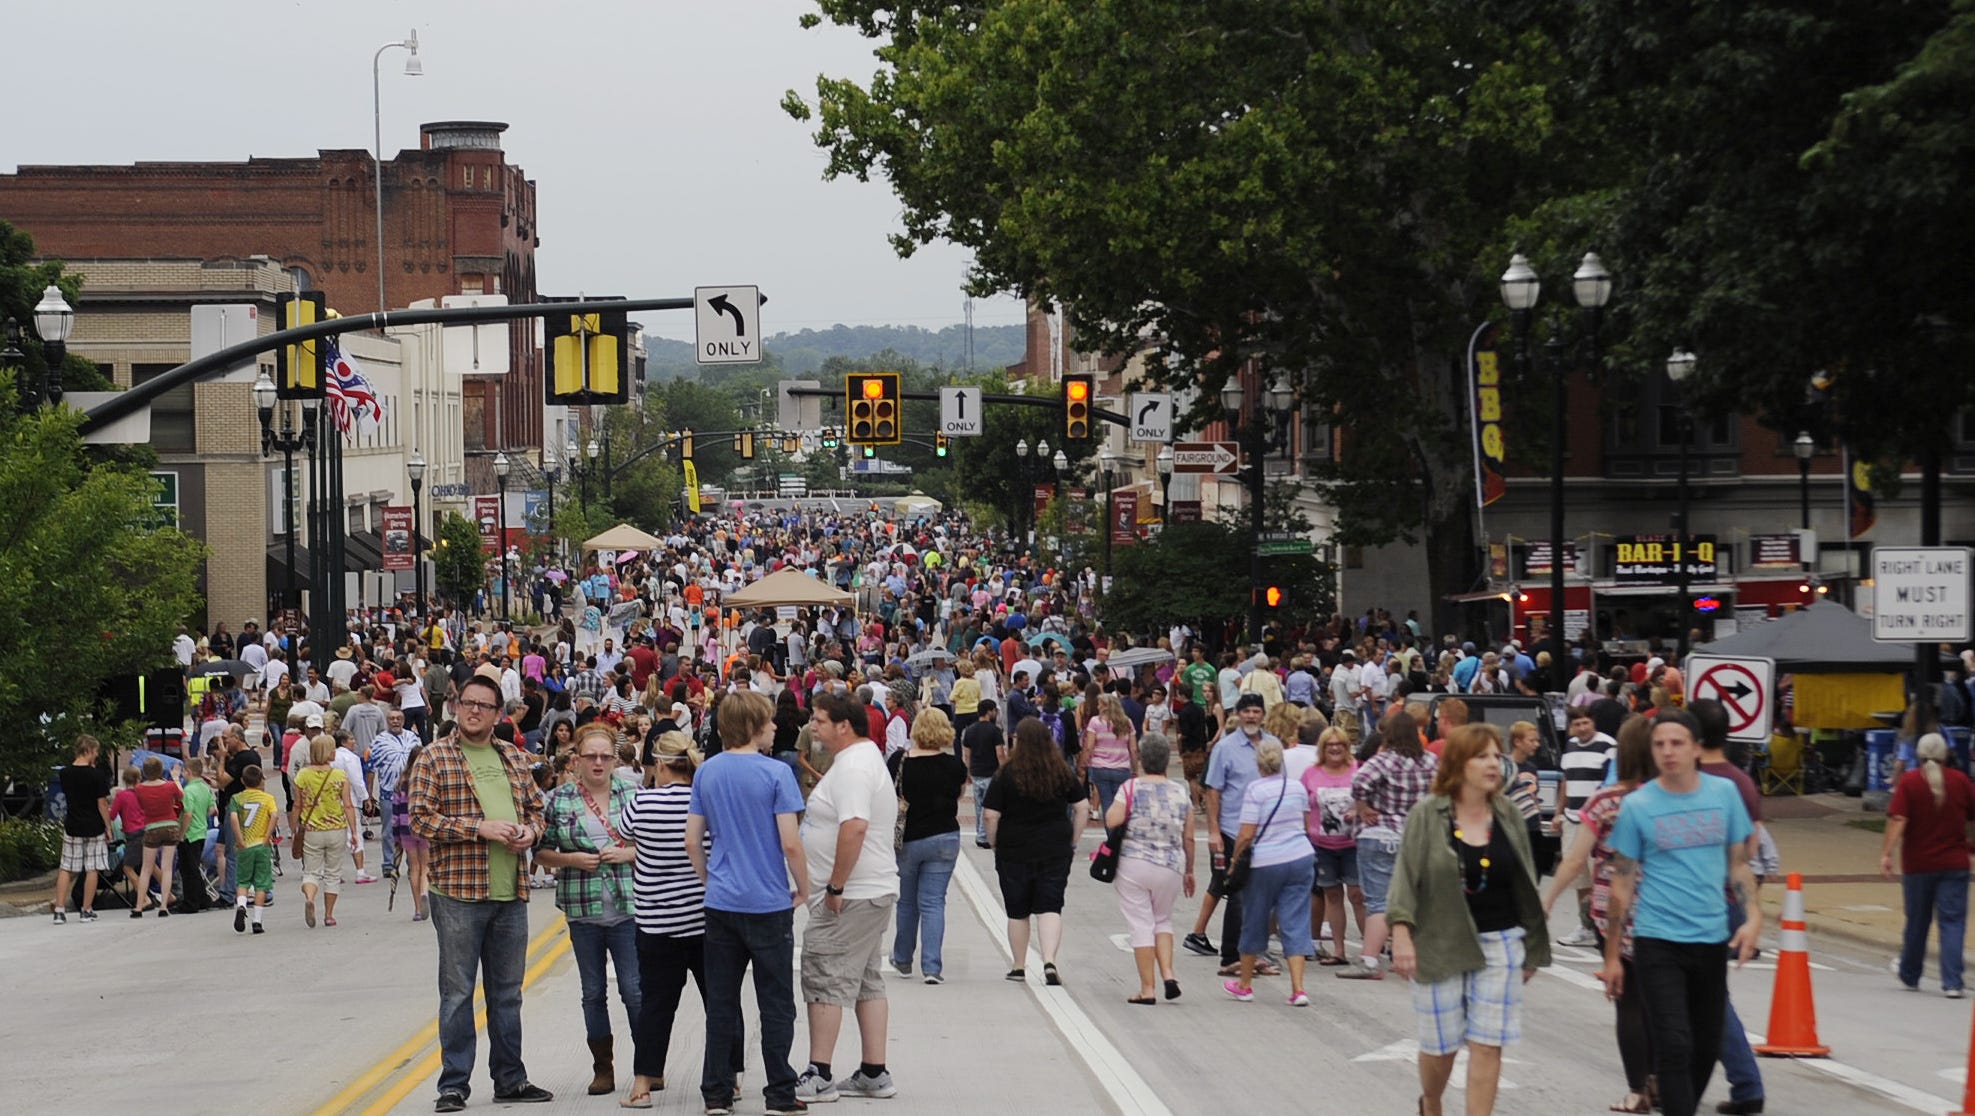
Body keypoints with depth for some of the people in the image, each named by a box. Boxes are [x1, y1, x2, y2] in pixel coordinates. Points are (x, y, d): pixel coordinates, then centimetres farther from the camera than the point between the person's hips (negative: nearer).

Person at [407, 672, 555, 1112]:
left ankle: (510, 1079, 21)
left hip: (511, 894, 5)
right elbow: (420, 817, -10)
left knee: (507, 993, 12)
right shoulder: (434, 757, -2)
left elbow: (535, 809, 22)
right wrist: (480, 828, -17)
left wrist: (531, 830, -2)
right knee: (457, 993, 0)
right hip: (458, 892, -5)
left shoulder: (515, 758, 13)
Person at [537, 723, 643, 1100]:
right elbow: (541, 852, 5)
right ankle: (602, 1068, 17)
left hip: (628, 909, -1)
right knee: (593, 993, 8)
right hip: (583, 910, 1)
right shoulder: (559, 799, 3)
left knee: (635, 990, -4)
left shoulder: (632, 794, 3)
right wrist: (573, 860, -11)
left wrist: (629, 853, -10)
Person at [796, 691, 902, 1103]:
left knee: (824, 980, -7)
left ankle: (818, 1076, -6)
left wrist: (835, 888, -24)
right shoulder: (865, 757, 17)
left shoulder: (853, 767, -17)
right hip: (874, 891, 11)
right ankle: (874, 1073, 15)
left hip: (850, 897, -11)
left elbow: (854, 827, -29)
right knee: (866, 983, 13)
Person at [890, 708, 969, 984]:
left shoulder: (901, 763, -10)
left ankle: (903, 960, 31)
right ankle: (932, 966, -10)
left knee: (906, 902, 17)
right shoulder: (954, 765, -7)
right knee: (933, 902, 1)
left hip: (907, 839, 0)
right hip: (944, 838, 0)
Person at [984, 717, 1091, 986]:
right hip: (1055, 851, 1)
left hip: (1014, 851, -1)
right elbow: (1083, 807, 4)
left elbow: (992, 815, -11)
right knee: (1050, 908, 2)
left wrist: (993, 844, 3)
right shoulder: (1063, 772, 0)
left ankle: (1019, 967, 22)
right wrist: (1073, 841, 12)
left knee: (1017, 912, 12)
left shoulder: (1006, 774, -10)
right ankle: (1049, 961, -17)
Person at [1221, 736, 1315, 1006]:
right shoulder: (1297, 787, 4)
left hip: (1265, 863, -4)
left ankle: (1244, 985, 26)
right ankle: (1298, 989, -7)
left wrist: (1235, 859, -2)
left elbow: (1246, 834, -15)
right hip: (1301, 858, 4)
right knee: (1295, 924, 3)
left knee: (1254, 923, 12)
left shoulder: (1255, 790, -13)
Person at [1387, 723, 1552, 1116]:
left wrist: (1531, 948, 12)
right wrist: (1401, 933, -17)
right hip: (1439, 946, -2)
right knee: (1440, 1045, 8)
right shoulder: (1427, 816, -6)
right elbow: (1405, 877, -7)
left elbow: (1525, 884, 10)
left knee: (1487, 1046, -3)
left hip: (1499, 944, 2)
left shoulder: (1509, 816, 4)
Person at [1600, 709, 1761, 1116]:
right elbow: (1622, 883, -1)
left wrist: (1753, 916, -5)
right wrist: (1611, 956, 0)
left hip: (1712, 938, 3)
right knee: (1675, 1047, -11)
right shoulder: (1637, 805, -5)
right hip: (1658, 941, -3)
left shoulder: (1724, 793, 2)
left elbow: (1739, 863, 11)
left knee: (1706, 1047, 12)